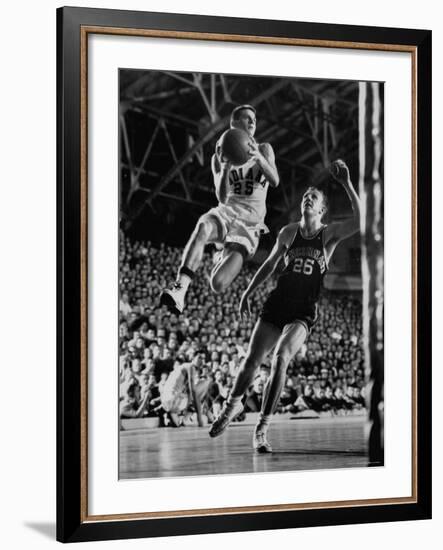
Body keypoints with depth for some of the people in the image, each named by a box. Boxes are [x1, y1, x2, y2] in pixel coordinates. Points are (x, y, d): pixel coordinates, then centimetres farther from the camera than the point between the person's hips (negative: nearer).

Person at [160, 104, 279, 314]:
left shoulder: (263, 150, 10)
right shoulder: (219, 158, 11)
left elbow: (275, 181, -8)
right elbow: (222, 198, 0)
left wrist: (259, 158, -27)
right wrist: (225, 169, -19)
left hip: (250, 221, -1)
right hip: (227, 211, 1)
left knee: (218, 285, -19)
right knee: (203, 226, -40)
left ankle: (223, 257, 18)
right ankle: (179, 290, -46)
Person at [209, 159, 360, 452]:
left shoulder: (330, 234, -1)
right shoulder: (289, 232, 7)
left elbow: (360, 220, -19)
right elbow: (270, 264, 20)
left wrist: (347, 184, -24)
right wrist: (248, 292, 18)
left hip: (304, 312, -3)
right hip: (277, 305, 3)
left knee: (281, 358, -25)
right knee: (251, 361, 2)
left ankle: (262, 428, -18)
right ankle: (234, 404, 34)